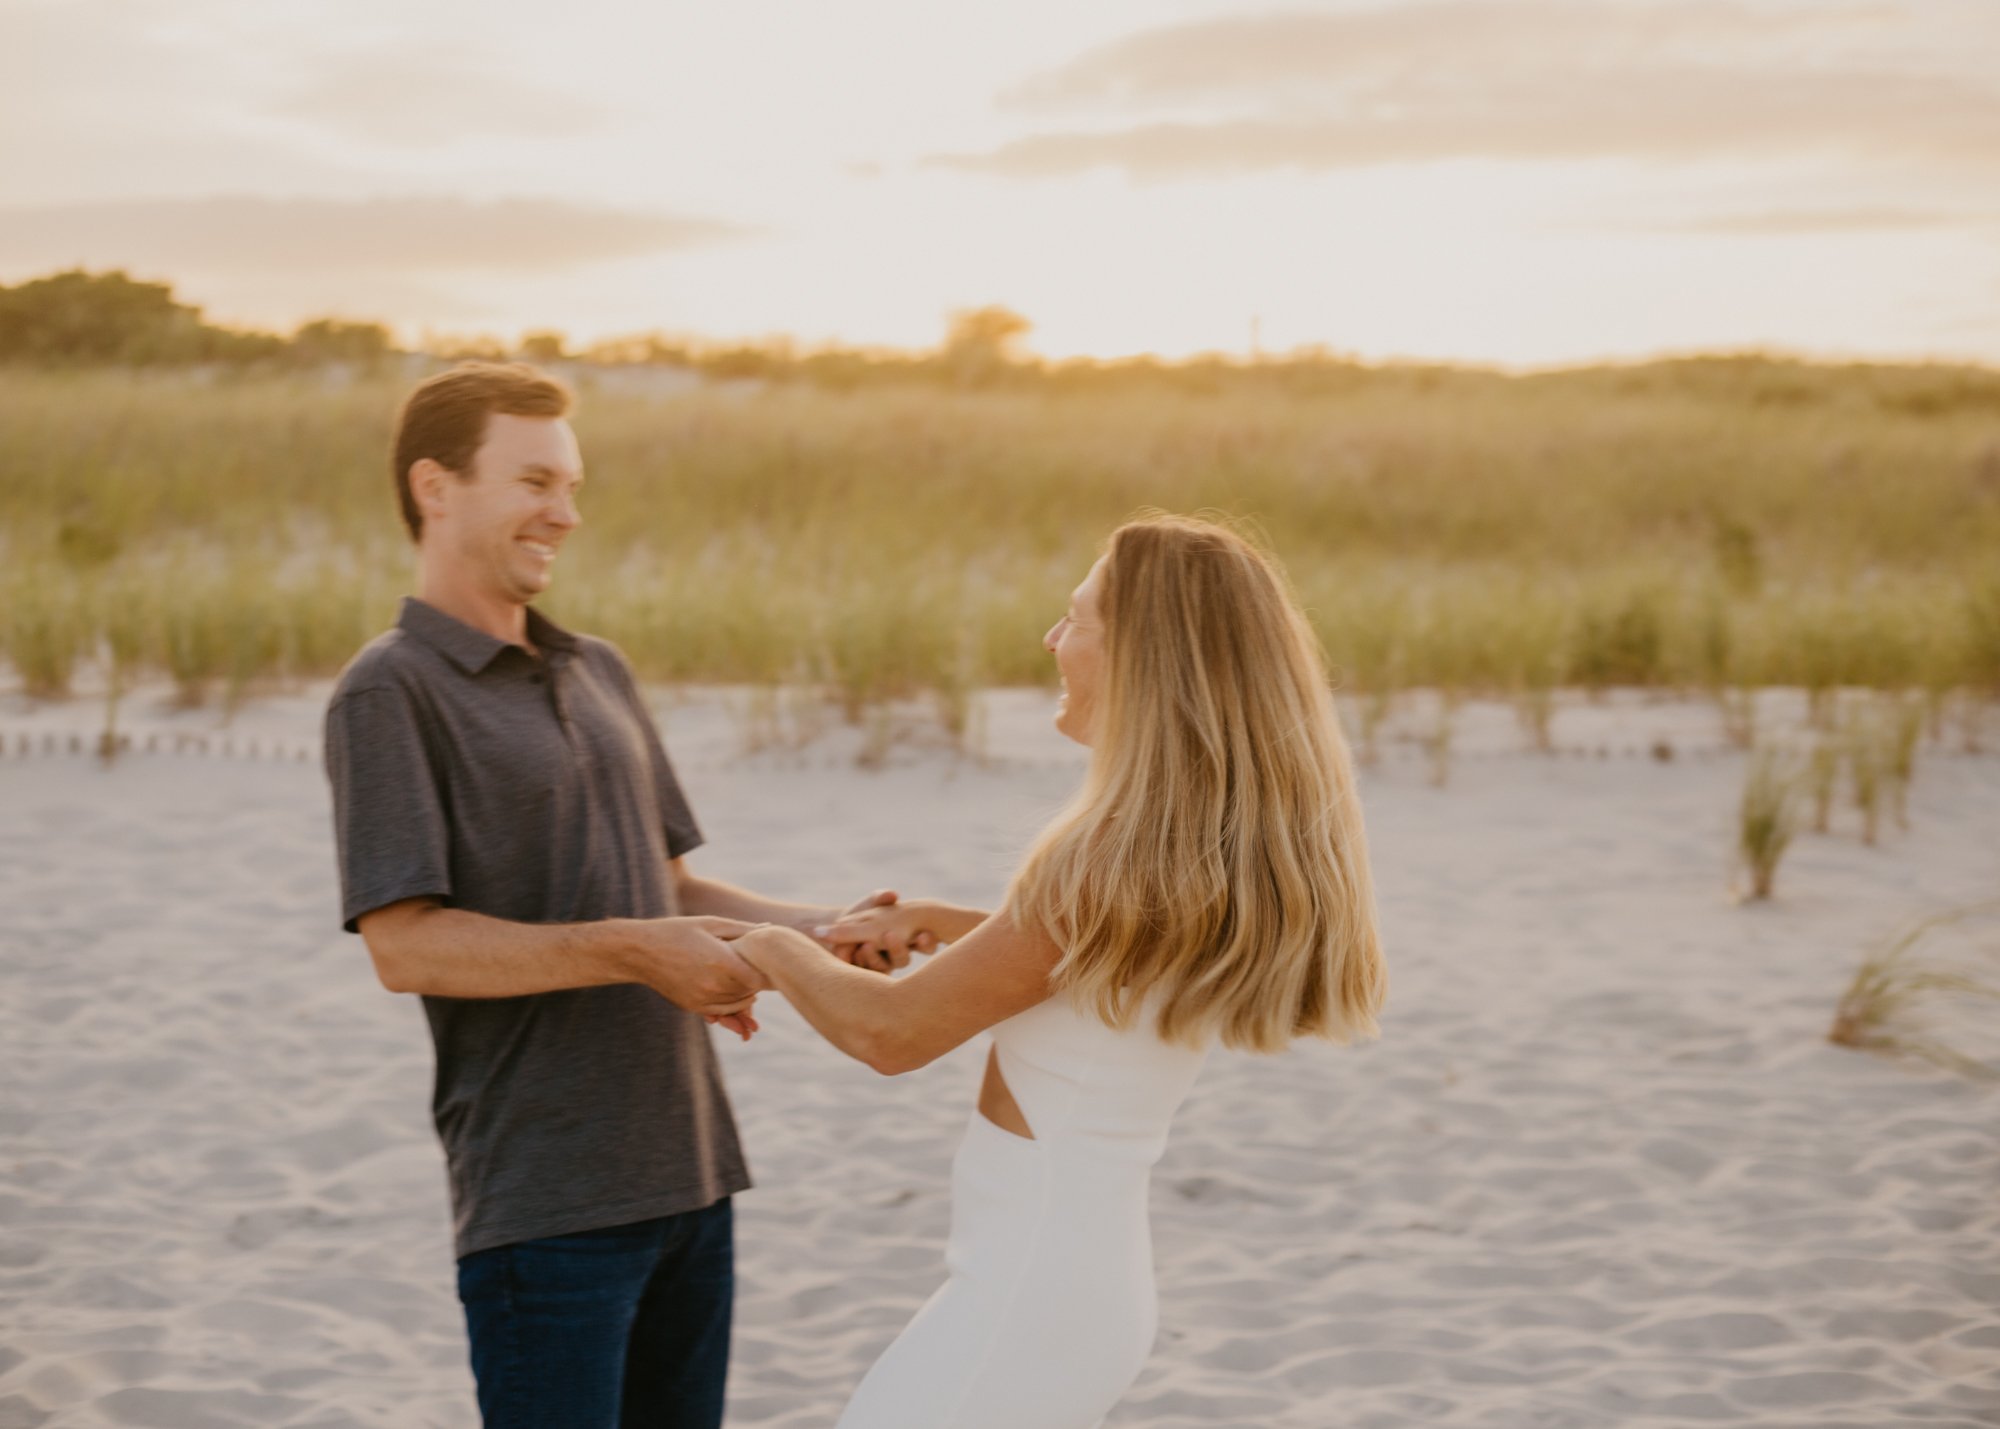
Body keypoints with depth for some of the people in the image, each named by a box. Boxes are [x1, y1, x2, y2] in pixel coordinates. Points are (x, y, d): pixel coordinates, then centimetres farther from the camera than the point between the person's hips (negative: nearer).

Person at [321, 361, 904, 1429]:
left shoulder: (598, 673, 17)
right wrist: (631, 953, -22)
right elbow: (404, 945, -16)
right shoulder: (388, 692, -7)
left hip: (686, 1173, 7)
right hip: (546, 1199, -7)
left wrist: (817, 929, 2)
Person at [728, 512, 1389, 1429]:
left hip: (1024, 1299, -9)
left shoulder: (1115, 862, -23)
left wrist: (776, 950, 4)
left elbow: (891, 1033, -14)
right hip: (1095, 1279, 9)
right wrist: (930, 920, 18)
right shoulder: (1229, 857, 3)